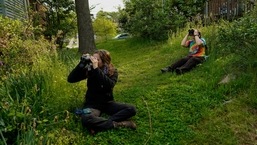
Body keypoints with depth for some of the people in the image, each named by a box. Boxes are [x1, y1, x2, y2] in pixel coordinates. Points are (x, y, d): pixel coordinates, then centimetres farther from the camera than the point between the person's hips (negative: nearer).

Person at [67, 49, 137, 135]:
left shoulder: (113, 72, -8)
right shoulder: (89, 69, -5)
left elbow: (109, 85, -29)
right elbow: (70, 79, -12)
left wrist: (96, 69, -33)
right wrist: (82, 64, -21)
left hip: (107, 103, 2)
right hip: (92, 104, -1)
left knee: (131, 109, -22)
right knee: (86, 119, -37)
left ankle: (99, 124, -28)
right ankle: (116, 124, -24)